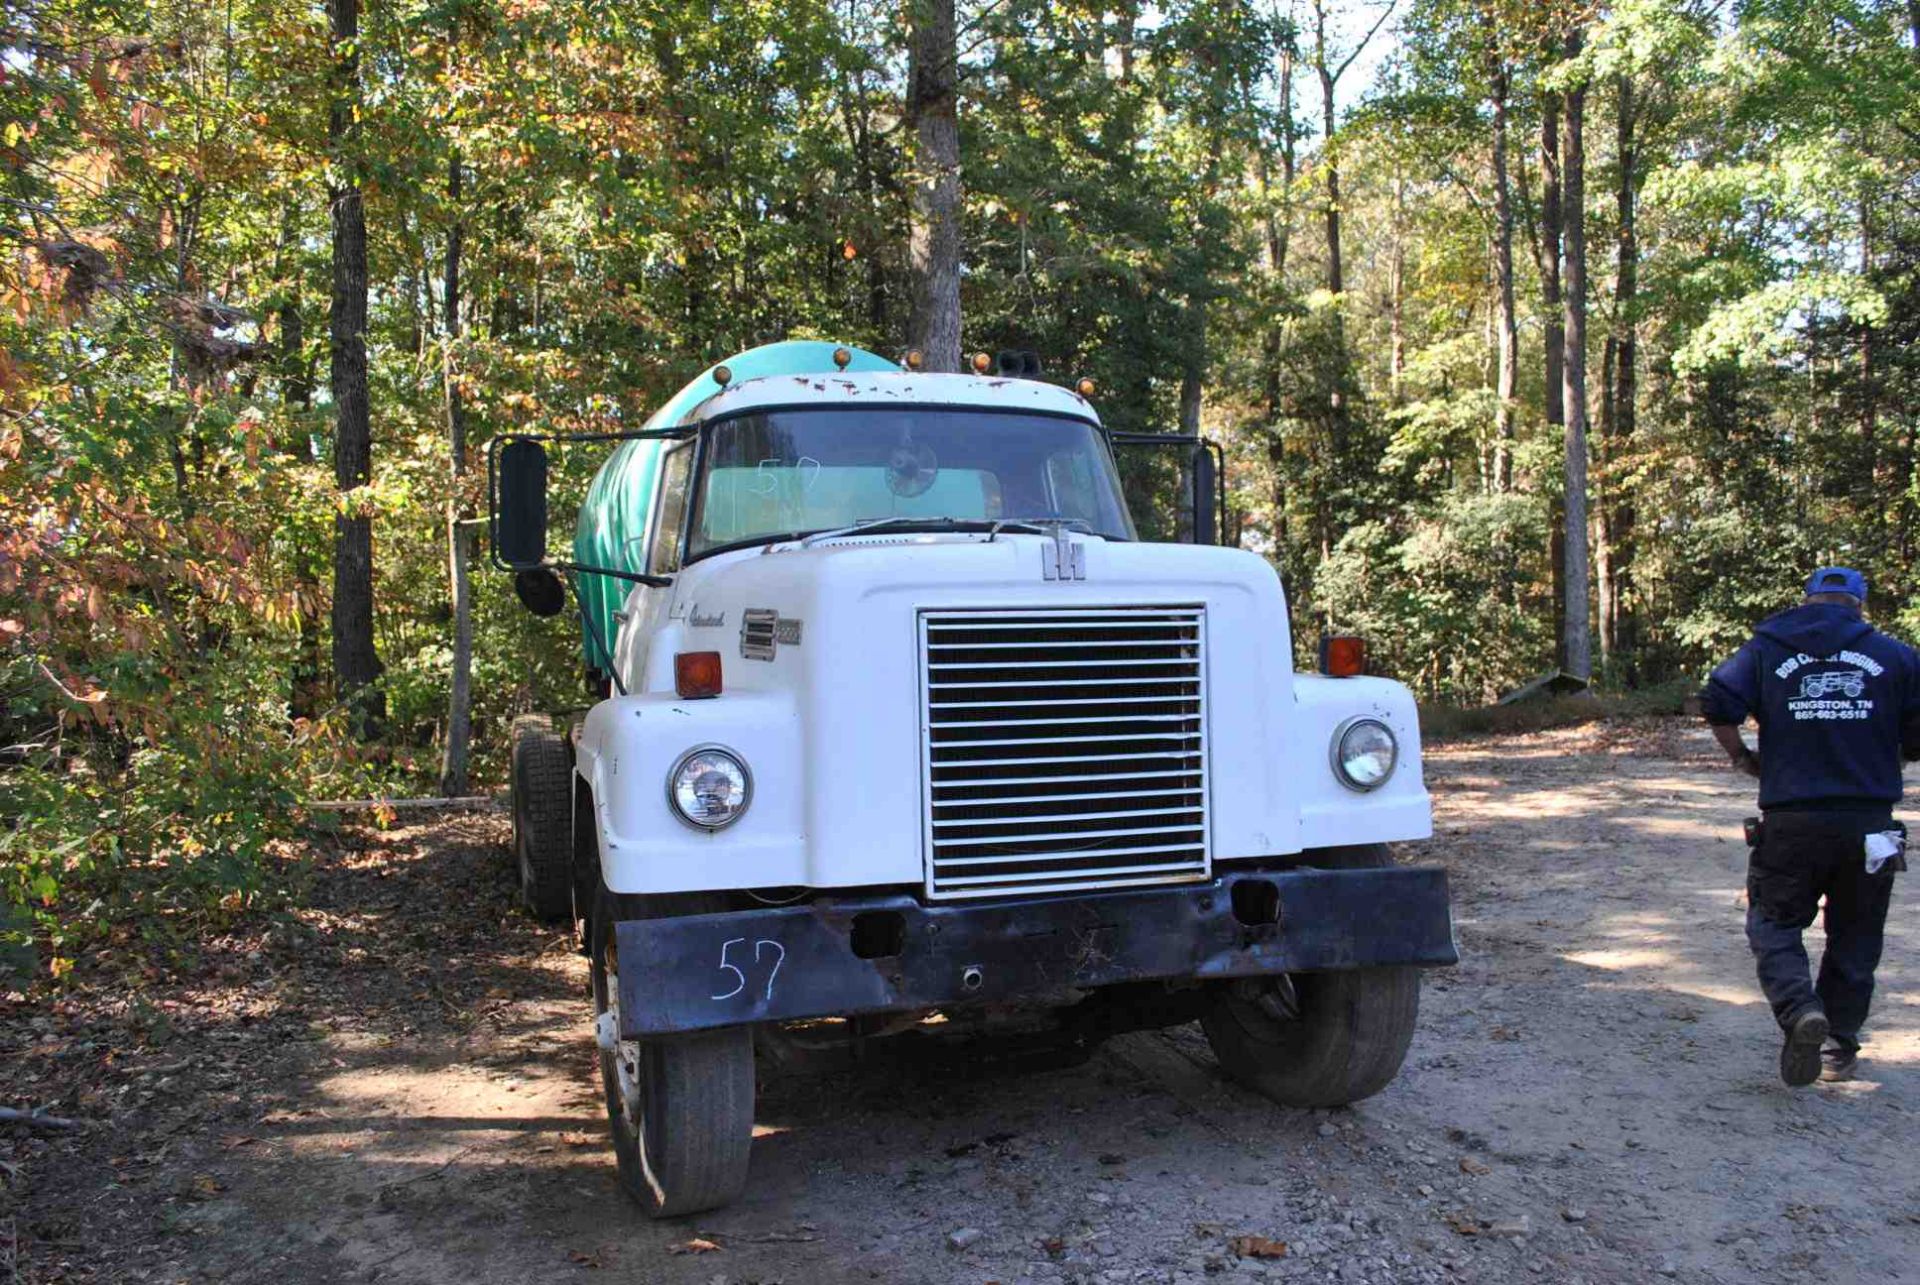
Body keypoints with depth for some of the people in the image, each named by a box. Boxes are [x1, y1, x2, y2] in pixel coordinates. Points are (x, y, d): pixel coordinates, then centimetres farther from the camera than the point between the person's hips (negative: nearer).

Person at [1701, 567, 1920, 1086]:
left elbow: (1718, 703, -9)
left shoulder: (1766, 649, 3)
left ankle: (1799, 1009, -13)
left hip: (1791, 819, -1)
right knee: (1854, 936, 15)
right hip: (1870, 822, 1)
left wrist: (1743, 758, 7)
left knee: (1773, 923, 11)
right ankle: (1838, 1048, 22)